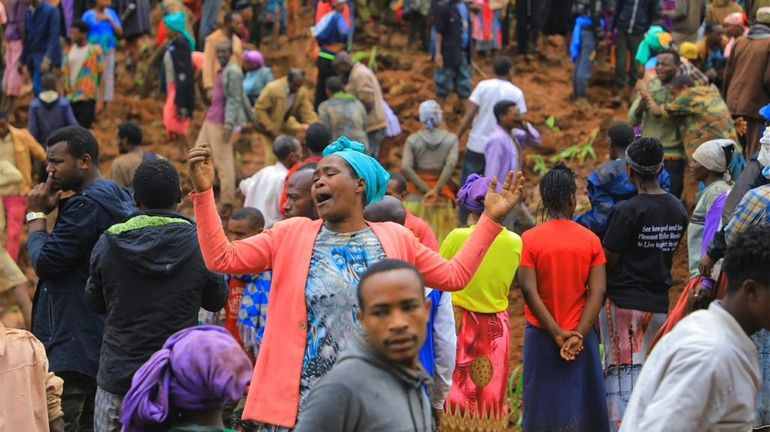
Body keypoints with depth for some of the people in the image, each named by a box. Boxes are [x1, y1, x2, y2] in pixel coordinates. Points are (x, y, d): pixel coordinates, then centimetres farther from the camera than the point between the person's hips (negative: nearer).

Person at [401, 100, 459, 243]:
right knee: (440, 236, 6)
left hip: (416, 194, 0)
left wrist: (426, 189, -10)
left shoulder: (413, 139, 0)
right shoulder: (451, 138, -1)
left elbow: (406, 168, -11)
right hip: (441, 193, 0)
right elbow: (451, 164, -16)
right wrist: (437, 190, -15)